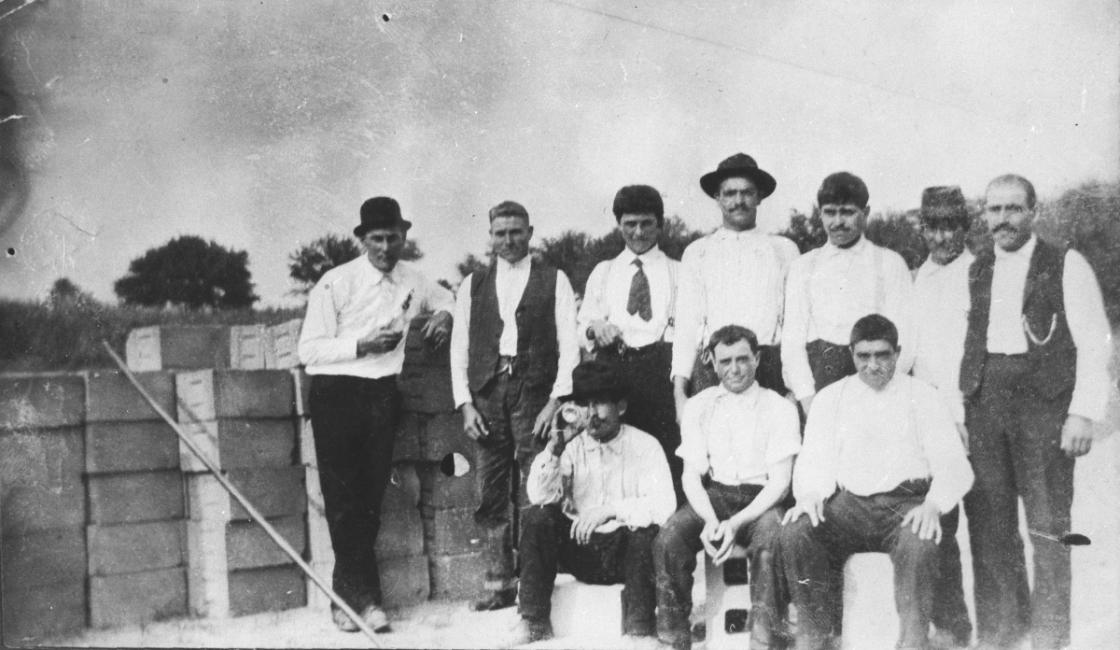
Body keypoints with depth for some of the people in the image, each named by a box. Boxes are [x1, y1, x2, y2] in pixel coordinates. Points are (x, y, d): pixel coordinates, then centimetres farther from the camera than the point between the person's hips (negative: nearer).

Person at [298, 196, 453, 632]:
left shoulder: (414, 282, 9)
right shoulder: (336, 283, -5)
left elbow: (447, 298, 31)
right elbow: (309, 350, -7)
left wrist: (444, 314, 8)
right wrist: (361, 345, -18)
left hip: (383, 395, 4)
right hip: (335, 394, -4)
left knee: (370, 496, 2)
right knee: (342, 496, -4)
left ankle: (348, 597, 11)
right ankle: (364, 596, 5)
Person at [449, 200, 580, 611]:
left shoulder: (554, 281, 9)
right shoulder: (473, 285, 16)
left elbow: (569, 345, 3)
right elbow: (459, 349, 13)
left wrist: (556, 400, -7)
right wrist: (465, 404, 3)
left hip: (535, 392, -3)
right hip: (486, 395, 3)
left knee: (535, 492, -8)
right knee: (492, 494, 3)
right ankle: (498, 582, 8)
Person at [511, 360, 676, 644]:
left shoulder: (645, 446, -6)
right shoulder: (572, 445, 3)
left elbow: (664, 506, -20)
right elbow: (541, 497, -9)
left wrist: (611, 510, -31)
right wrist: (555, 447, -21)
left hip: (626, 552, -3)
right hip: (579, 549, 3)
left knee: (646, 531, -33)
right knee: (537, 518, -20)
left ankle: (639, 630, -23)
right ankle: (534, 622, -14)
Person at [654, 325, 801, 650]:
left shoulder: (779, 408, 2)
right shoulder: (698, 406, 10)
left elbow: (780, 480, -5)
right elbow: (692, 474, 4)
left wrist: (736, 523, -19)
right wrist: (711, 520, -17)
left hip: (762, 499, -2)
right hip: (713, 495, 2)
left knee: (769, 542, -35)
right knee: (668, 540, -26)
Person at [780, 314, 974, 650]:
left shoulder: (922, 396, 11)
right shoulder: (830, 398, 17)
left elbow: (953, 465, 4)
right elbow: (813, 461, 9)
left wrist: (933, 504, -18)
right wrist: (808, 495, -15)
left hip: (905, 502, -2)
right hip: (847, 503, 2)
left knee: (918, 543, -36)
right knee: (795, 532, -27)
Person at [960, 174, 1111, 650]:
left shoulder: (1066, 266, 3)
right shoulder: (974, 273, 15)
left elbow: (1095, 344, -1)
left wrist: (1083, 413, -10)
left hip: (1043, 402, -4)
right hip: (983, 404, 4)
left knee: (1047, 525, -3)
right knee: (988, 524, 5)